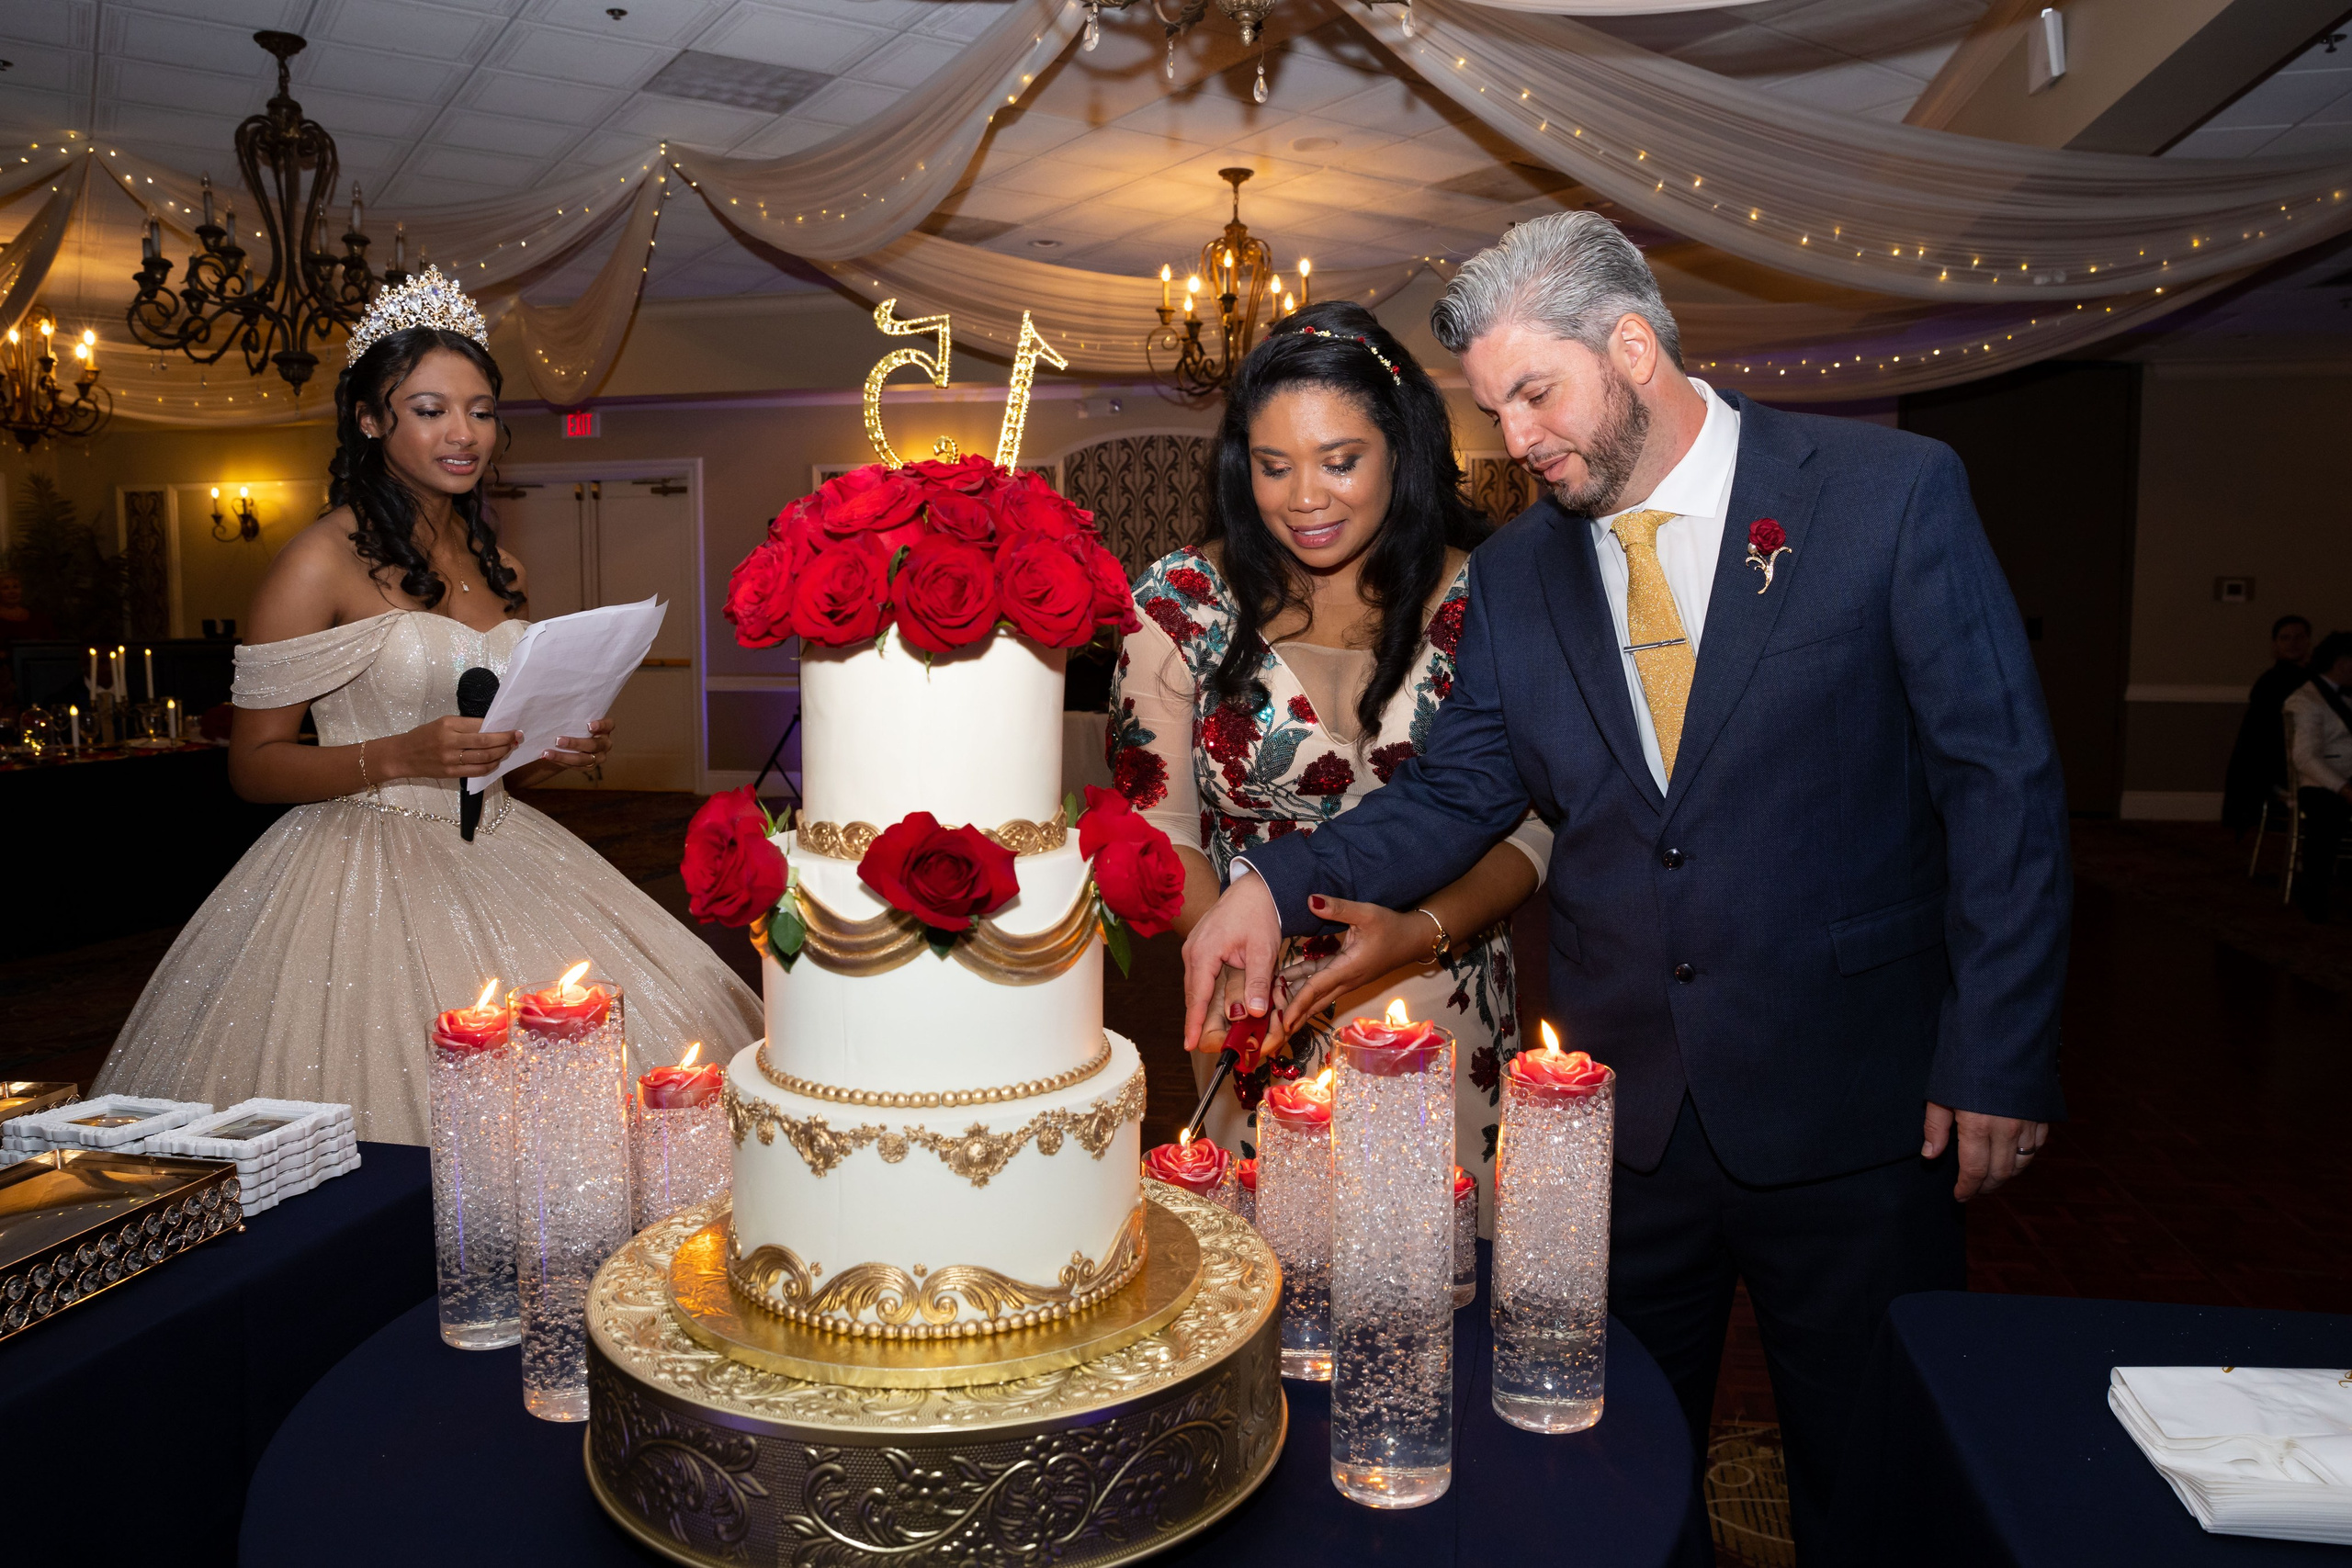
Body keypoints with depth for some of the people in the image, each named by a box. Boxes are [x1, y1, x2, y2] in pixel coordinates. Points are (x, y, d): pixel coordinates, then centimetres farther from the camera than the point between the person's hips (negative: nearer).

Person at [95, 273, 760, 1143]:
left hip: (495, 859, 6)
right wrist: (399, 756, -21)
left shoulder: (497, 566, 13)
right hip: (367, 867, -6)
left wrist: (561, 748, 3)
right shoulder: (322, 561, -7)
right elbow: (254, 765, -7)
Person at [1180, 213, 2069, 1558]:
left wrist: (1999, 1055, -10)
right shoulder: (1517, 570, 3)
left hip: (1850, 1105, -3)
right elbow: (1459, 791, 2)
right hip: (1619, 1110, 3)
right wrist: (1281, 887, -15)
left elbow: (2002, 780, -8)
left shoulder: (1894, 493, -8)